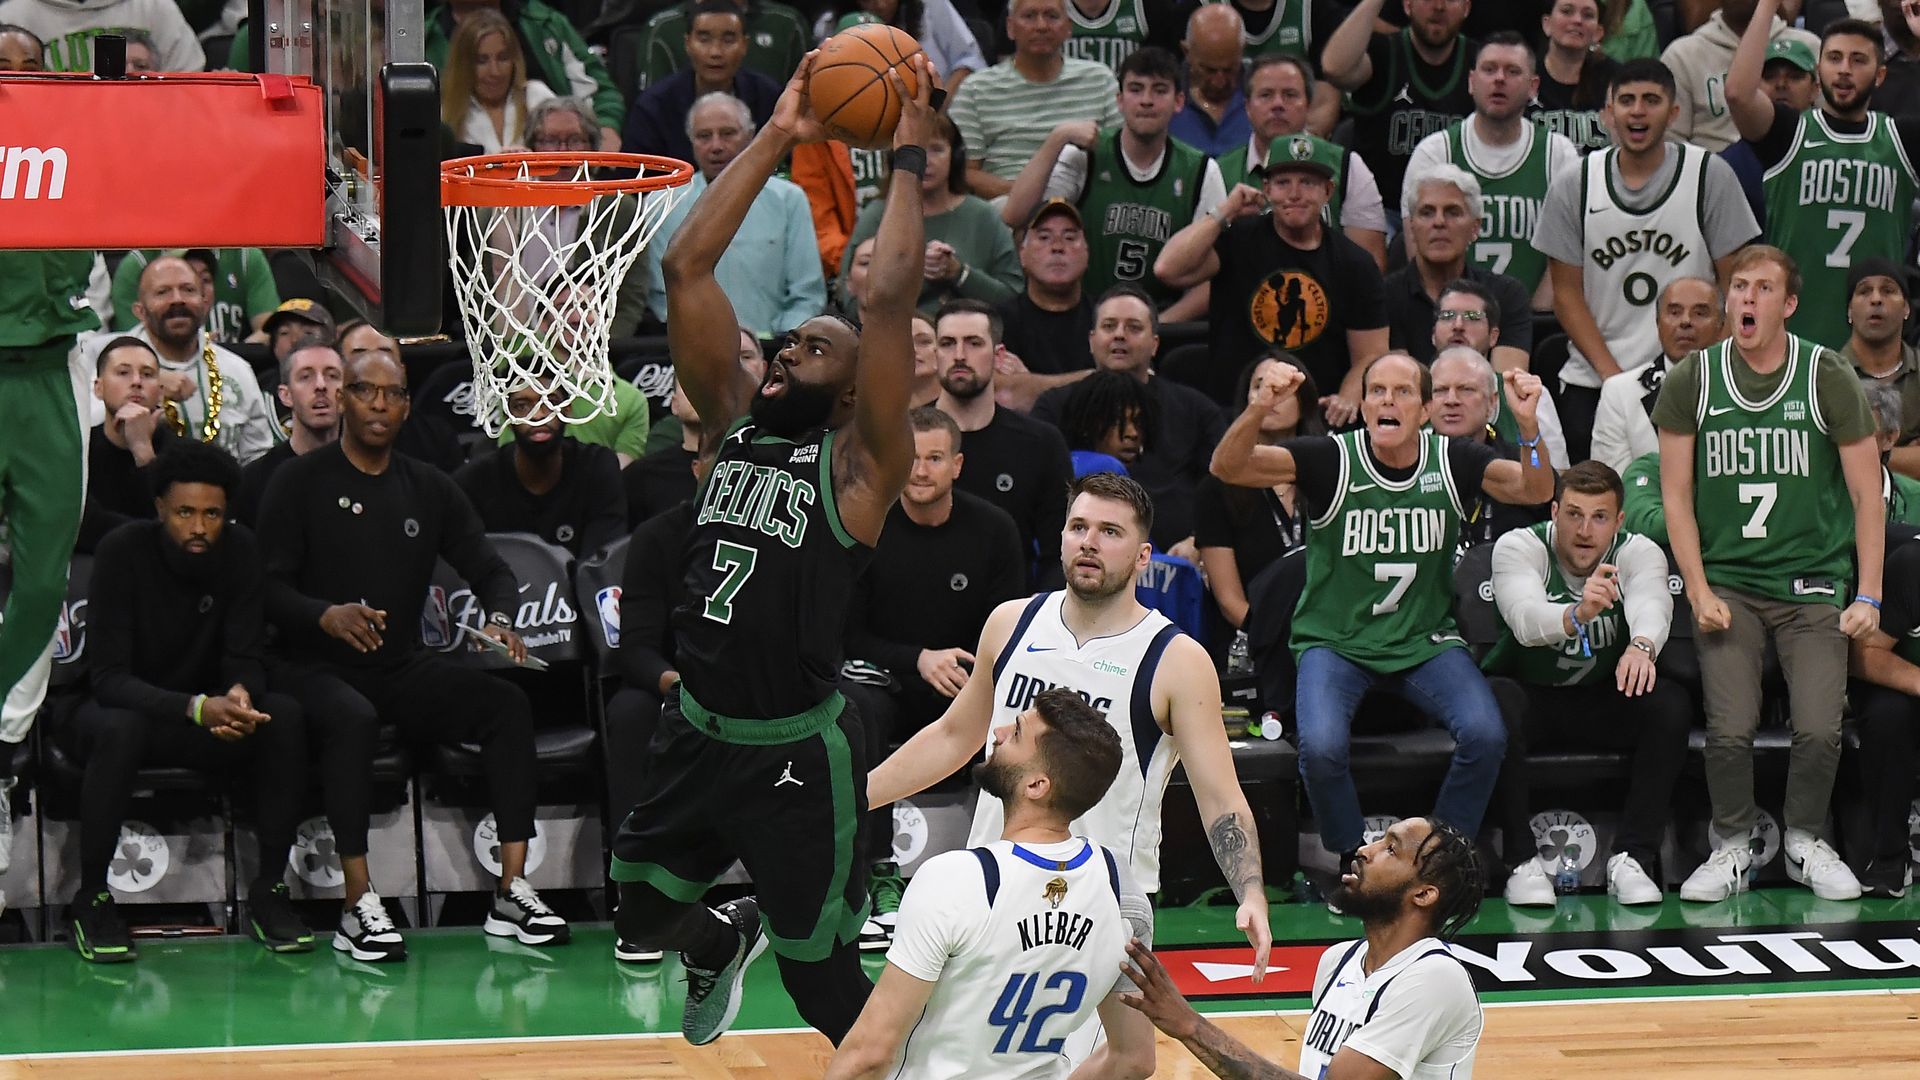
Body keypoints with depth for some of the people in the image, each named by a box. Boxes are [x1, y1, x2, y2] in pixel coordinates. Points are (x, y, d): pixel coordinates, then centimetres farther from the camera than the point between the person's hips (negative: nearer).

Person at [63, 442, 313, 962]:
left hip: (205, 710, 4)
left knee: (285, 716, -24)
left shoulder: (239, 550, -10)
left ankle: (268, 891, -16)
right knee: (121, 729, -38)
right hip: (116, 706, -4)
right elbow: (108, 676, -25)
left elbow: (247, 658, -9)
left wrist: (241, 694, -35)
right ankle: (91, 899, -23)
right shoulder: (123, 550, -20)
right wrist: (199, 708, -41)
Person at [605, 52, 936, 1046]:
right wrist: (776, 139, -1)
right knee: (640, 914, 19)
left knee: (824, 983, 2)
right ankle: (726, 938, 51)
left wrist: (906, 155, -13)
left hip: (797, 750, -6)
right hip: (698, 730, 6)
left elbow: (889, 298, -20)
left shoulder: (859, 462, -9)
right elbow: (687, 267, 1)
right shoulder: (734, 420, 6)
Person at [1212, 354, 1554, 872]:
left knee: (1485, 734, -23)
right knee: (1321, 747, -29)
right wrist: (1258, 411, -38)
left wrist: (1528, 424, -26)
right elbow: (1227, 467, -18)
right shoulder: (1332, 459, -9)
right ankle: (1354, 864, 0)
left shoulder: (1453, 461, 0)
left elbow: (1535, 491, -7)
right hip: (1335, 642, -2)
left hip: (1426, 640, 2)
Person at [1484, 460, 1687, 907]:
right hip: (1528, 692, -2)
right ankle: (1523, 861, -27)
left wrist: (1641, 645, -59)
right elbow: (1526, 618, -37)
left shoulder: (1639, 552, -10)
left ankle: (1632, 857, -22)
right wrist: (1577, 614, -60)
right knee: (1496, 703, -36)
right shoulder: (1518, 547, -16)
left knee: (1671, 706, -26)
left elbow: (1651, 602, -34)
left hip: (1603, 698, 2)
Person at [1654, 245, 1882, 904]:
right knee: (1729, 731, -14)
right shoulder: (1691, 382, 1)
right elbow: (1676, 495, 5)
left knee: (1819, 730, -13)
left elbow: (1867, 495, 2)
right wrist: (1700, 593, -4)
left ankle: (1804, 841, 14)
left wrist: (1868, 597, -4)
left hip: (1813, 584, 0)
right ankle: (1732, 846, 10)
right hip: (1727, 583, 0)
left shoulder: (1828, 379, -1)